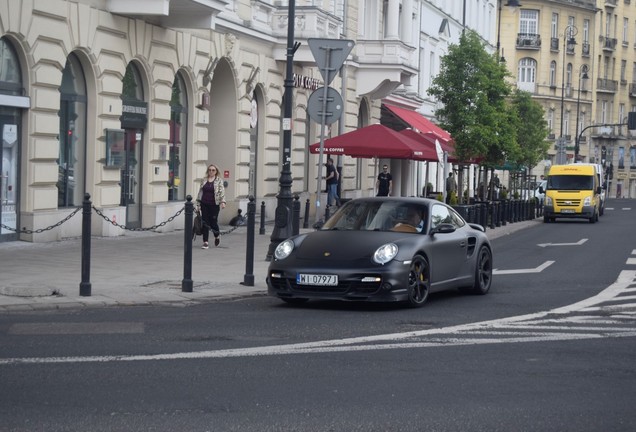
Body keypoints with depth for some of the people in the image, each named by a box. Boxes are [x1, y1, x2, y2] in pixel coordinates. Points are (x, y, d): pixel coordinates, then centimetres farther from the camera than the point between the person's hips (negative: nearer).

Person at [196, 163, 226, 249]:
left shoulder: (219, 181, 0)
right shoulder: (204, 180, 10)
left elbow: (222, 192, -8)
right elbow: (200, 191, 15)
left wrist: (223, 201, -20)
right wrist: (198, 202, 12)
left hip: (214, 205, -3)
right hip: (204, 204, 3)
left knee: (213, 222, 0)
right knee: (205, 223, -1)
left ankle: (217, 236, 32)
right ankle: (205, 242, 2)